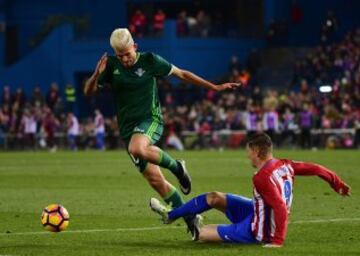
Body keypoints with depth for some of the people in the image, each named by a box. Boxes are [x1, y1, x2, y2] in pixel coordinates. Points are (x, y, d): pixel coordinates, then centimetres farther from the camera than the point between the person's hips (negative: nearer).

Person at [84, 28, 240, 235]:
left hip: (151, 119, -4)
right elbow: (89, 91, 0)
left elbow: (181, 74, 5)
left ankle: (176, 167, -13)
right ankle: (189, 217, 11)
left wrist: (214, 87, 5)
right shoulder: (111, 65, 1)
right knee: (154, 179, -1)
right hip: (128, 127, 4)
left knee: (137, 148, -38)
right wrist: (96, 75, -22)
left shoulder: (149, 61, -4)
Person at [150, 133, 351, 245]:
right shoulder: (284, 165, -8)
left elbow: (281, 208, -37)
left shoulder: (263, 178, -32)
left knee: (200, 233, 0)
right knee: (214, 197, 15)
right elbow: (314, 169, -4)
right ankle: (170, 215, 27)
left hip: (256, 232, -10)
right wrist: (338, 184, 11)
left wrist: (277, 241, -33)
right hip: (257, 211, 10)